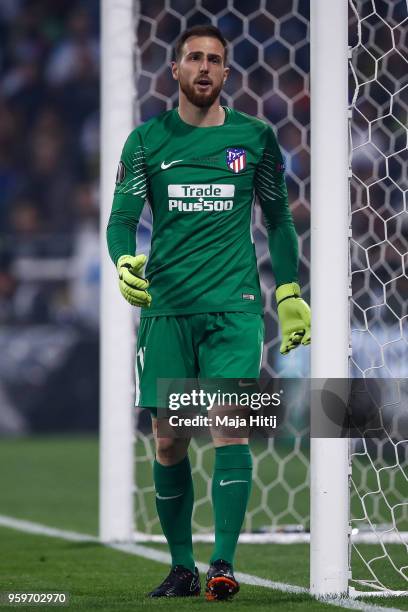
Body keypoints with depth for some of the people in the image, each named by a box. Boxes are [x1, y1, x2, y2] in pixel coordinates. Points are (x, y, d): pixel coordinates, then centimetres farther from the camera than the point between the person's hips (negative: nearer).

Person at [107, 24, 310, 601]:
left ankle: (224, 563, -17)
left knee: (231, 427, -15)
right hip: (165, 307, 1)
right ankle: (182, 566, 12)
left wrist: (290, 294, 12)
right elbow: (122, 218, 7)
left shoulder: (255, 137, 6)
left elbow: (278, 218, 15)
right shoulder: (146, 140, 6)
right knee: (168, 440, 1)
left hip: (234, 305, -1)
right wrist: (125, 261, -14)